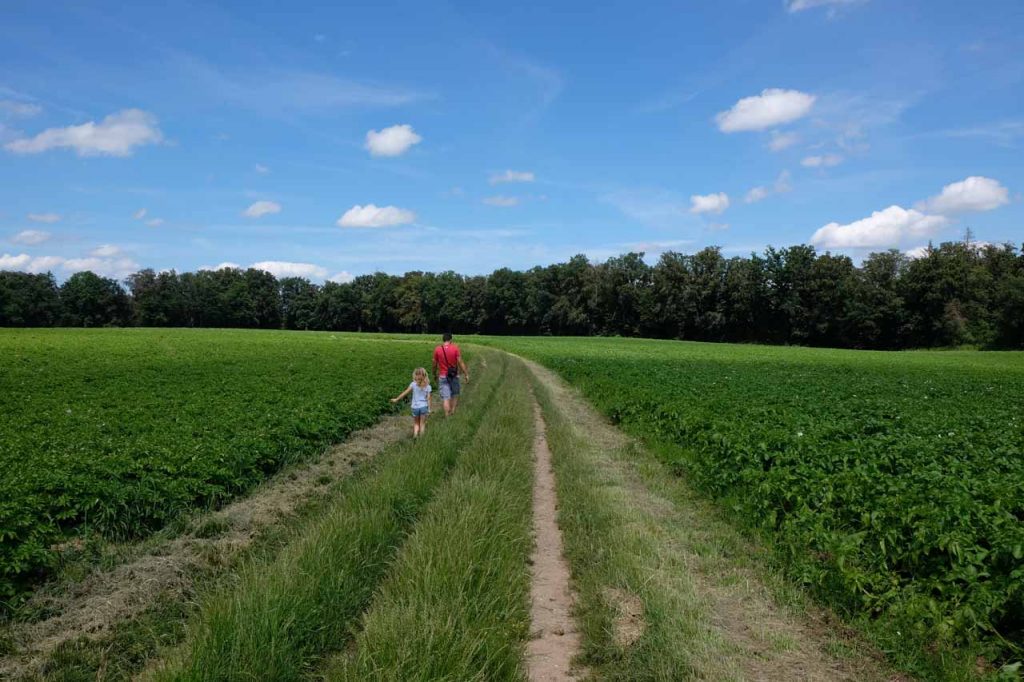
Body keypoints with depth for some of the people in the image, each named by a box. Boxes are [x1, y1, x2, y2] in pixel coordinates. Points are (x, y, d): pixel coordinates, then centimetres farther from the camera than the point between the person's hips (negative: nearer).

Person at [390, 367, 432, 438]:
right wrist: (429, 409, 1)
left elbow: (405, 393, -3)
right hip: (424, 406, 0)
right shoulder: (427, 386, -5)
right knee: (422, 424, 12)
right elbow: (428, 398, -6)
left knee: (416, 423, 16)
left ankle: (415, 436, 2)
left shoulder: (413, 384, -7)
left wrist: (396, 399, 6)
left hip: (415, 407, 0)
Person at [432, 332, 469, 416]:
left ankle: (447, 416, -2)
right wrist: (466, 374, -4)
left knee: (446, 398, 1)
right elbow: (460, 362, -9)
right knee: (455, 395, 19)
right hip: (454, 376, 0)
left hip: (442, 377, 0)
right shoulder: (455, 348, -7)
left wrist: (435, 375, 20)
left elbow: (435, 364, 4)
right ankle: (453, 412, 20)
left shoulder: (437, 349, -3)